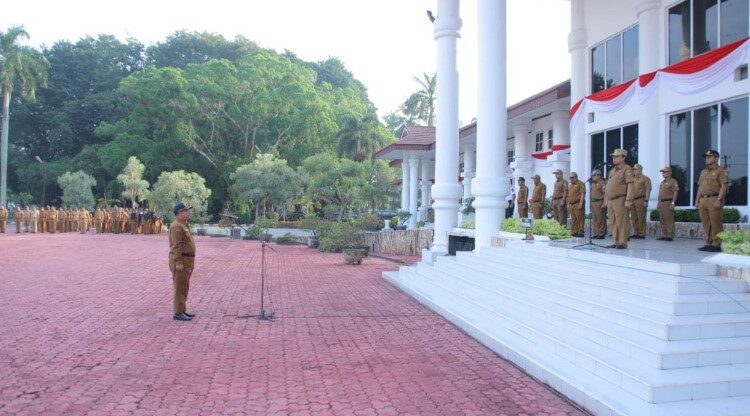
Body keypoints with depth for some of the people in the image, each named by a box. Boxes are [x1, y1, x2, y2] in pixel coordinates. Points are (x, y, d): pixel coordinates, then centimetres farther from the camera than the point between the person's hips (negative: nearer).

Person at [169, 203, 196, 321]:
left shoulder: (183, 225, 17)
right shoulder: (176, 226, -15)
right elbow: (176, 246, -22)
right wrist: (179, 262, -25)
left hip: (186, 261, 10)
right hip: (180, 261, -10)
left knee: (184, 287, 14)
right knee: (180, 288, -6)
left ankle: (182, 310, 21)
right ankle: (178, 313, -2)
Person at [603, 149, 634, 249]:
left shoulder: (626, 169, -6)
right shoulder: (612, 171, 20)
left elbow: (630, 185, -14)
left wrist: (628, 200, -20)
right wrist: (606, 198, 20)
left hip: (620, 200, -8)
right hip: (611, 201, 8)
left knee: (621, 222, -6)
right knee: (614, 223, 11)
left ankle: (622, 243, -1)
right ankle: (616, 242, 17)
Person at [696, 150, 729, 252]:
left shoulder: (721, 170, -1)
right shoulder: (703, 172, 21)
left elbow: (724, 186, -10)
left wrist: (719, 200, -18)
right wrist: (697, 200, 15)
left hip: (714, 200, -7)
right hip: (703, 200, 7)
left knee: (715, 224, -6)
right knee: (706, 224, 8)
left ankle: (716, 245, -3)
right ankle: (709, 244, 14)